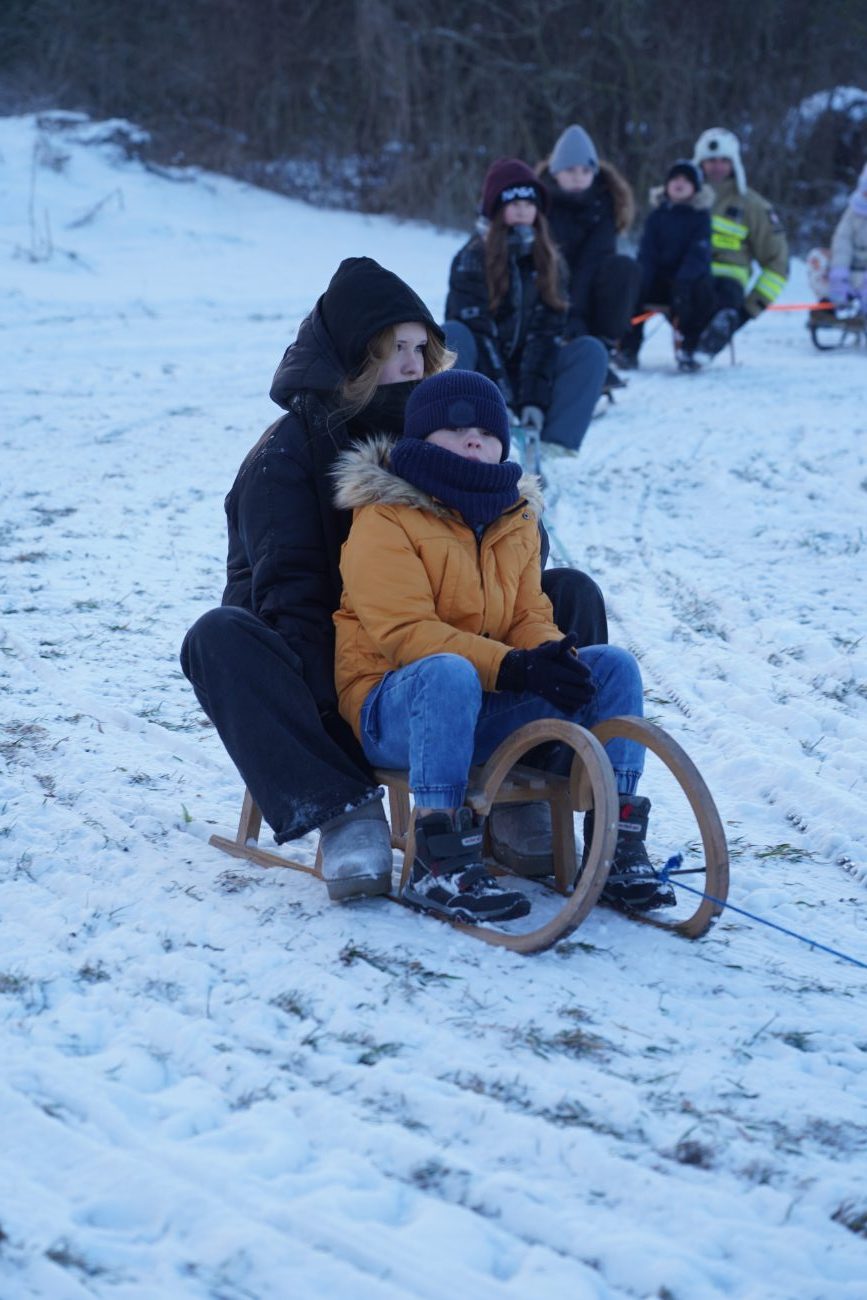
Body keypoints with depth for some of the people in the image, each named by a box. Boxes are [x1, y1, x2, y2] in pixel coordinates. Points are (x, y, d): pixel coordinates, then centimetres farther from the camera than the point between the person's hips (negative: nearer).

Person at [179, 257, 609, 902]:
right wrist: (339, 712, -34)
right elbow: (289, 590, -21)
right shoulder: (287, 454, -9)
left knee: (572, 593, -10)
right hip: (323, 668, -4)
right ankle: (342, 811, -38)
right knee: (219, 637, -34)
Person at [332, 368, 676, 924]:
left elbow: (529, 617, 9)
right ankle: (439, 863, -37)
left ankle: (617, 841, -11)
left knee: (612, 665, -11)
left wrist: (553, 657, -18)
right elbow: (405, 632, -19)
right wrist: (509, 666, -30)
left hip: (483, 712, 6)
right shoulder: (383, 518, -9)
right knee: (449, 672, -40)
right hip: (394, 710, -6)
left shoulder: (517, 518, 14)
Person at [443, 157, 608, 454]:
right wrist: (501, 402, -27)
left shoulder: (547, 262, 4)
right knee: (453, 334, -32)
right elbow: (477, 332, -17)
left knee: (591, 351, -19)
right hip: (480, 375, -4)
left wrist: (535, 400, -20)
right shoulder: (473, 258, -8)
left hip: (524, 374, 4)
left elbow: (547, 333, -5)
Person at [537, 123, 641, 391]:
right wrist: (566, 317, -32)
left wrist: (575, 312, -31)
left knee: (624, 268, -28)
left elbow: (594, 258, -18)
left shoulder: (605, 200, -6)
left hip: (588, 288, 2)